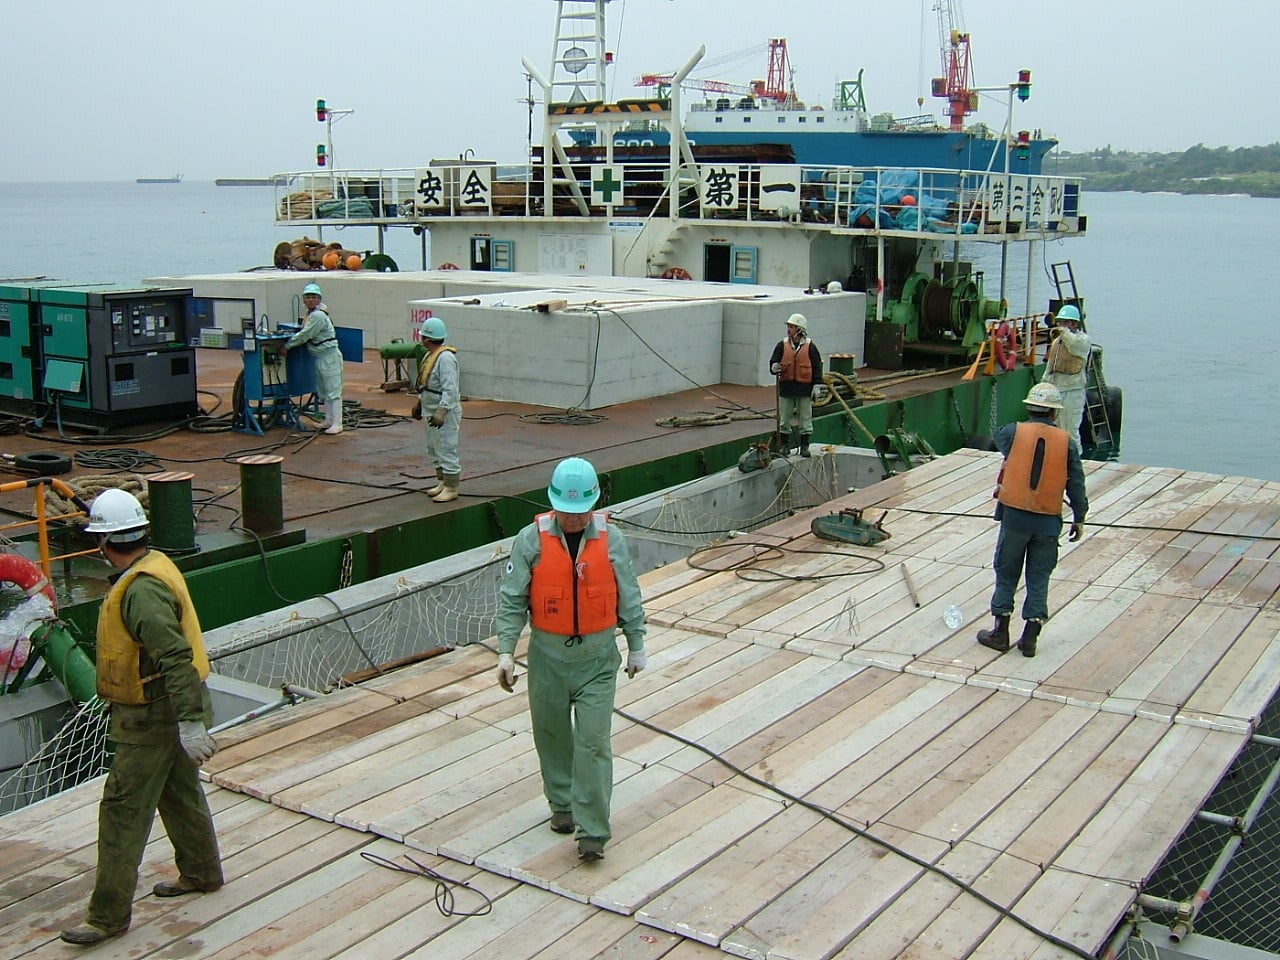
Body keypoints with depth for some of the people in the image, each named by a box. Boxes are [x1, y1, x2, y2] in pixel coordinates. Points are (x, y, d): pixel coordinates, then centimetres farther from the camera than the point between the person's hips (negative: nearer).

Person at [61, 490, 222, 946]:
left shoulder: (141, 590, -26)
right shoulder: (155, 565, 6)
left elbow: (176, 658, -32)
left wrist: (190, 722, -33)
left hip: (152, 719, -10)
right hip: (168, 712, 10)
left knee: (123, 810, -2)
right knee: (180, 793, 24)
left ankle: (109, 914, 6)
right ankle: (201, 873, 41)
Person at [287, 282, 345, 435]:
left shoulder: (318, 316, -18)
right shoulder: (310, 314, 13)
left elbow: (304, 335, -18)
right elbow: (304, 333, 23)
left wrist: (287, 346, -10)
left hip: (329, 356, -11)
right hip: (320, 357, 11)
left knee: (333, 391, -9)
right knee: (323, 391, 16)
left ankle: (337, 424, -9)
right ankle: (328, 420, 24)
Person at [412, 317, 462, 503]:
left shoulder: (445, 358, -21)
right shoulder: (430, 355, 11)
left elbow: (450, 389, -27)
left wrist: (441, 411, -32)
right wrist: (419, 403, 27)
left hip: (445, 412, -11)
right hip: (432, 410, 11)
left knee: (446, 449, -5)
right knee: (434, 449, 18)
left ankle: (451, 489, 1)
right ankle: (442, 482, 29)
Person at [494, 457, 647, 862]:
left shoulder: (611, 539, -5)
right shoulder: (531, 540, -8)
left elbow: (629, 597, 5)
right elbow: (512, 599, -5)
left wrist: (636, 646, 11)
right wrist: (506, 651, -10)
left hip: (598, 657, -1)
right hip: (547, 655, 1)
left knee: (594, 742, -6)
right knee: (552, 735, 15)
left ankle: (592, 831, 0)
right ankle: (562, 805, 37)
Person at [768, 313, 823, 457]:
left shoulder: (809, 346, -1)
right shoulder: (782, 345, 3)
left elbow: (817, 367, 2)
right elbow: (773, 362, 5)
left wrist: (817, 386, -3)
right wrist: (774, 368, -20)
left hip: (804, 387, -1)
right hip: (786, 387, 1)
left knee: (805, 417, 5)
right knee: (784, 418, 6)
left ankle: (804, 446, 13)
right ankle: (783, 445, 15)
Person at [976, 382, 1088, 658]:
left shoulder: (1013, 432, -5)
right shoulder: (1065, 441, -1)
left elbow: (998, 438, 20)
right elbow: (1076, 484, 3)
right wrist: (1078, 518, 13)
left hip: (1015, 516, -1)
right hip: (1048, 521, 1)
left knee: (1006, 574, 10)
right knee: (1039, 578, 10)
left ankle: (1000, 633, 15)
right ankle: (1029, 638, 12)